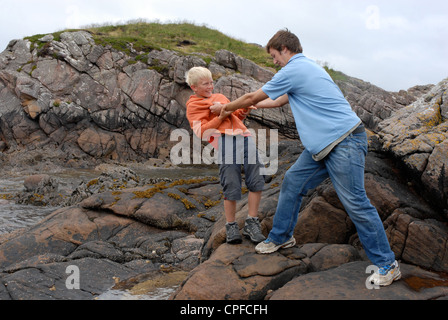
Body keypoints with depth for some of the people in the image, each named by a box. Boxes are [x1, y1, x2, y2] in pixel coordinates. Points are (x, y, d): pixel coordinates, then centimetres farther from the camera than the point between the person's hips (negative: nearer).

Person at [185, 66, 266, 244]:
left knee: (257, 180, -5)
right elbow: (201, 132, -1)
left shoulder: (220, 96, 34)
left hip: (244, 136, 6)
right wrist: (220, 117, -8)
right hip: (224, 140, -6)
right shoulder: (193, 106, 13)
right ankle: (231, 226, 7)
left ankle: (251, 224, 4)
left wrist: (243, 112, 15)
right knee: (232, 187, -10)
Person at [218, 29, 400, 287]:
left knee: (355, 202, -8)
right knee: (292, 182, 12)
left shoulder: (293, 70, -11)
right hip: (324, 145, 10)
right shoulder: (308, 67, 20)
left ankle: (387, 265, 3)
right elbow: (280, 100, 33)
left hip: (344, 142, -10)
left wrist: (226, 108, 16)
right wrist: (243, 107, 40)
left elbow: (252, 98, -1)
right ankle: (281, 237, 27)